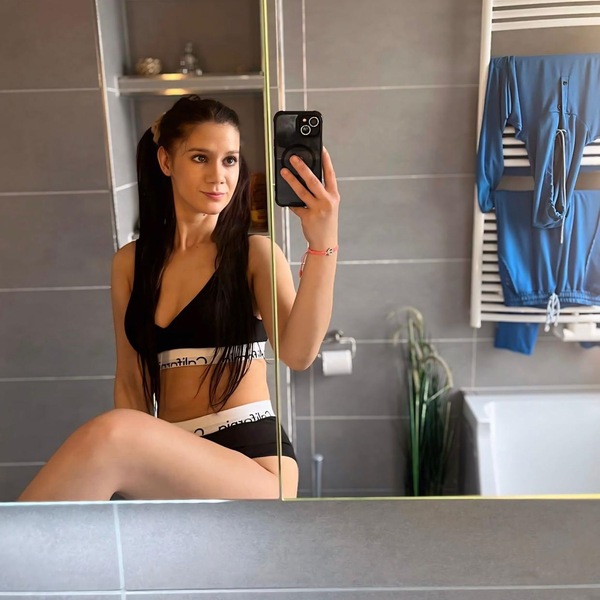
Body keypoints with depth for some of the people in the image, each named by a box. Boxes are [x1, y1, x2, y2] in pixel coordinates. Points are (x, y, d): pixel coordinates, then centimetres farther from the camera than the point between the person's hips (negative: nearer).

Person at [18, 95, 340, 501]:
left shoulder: (255, 252, 1)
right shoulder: (131, 262, 11)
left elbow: (298, 354, -16)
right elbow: (131, 380, 12)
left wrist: (322, 244, -30)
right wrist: (140, 476, -2)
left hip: (252, 457, -3)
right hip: (172, 460, 3)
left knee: (110, 435, -30)